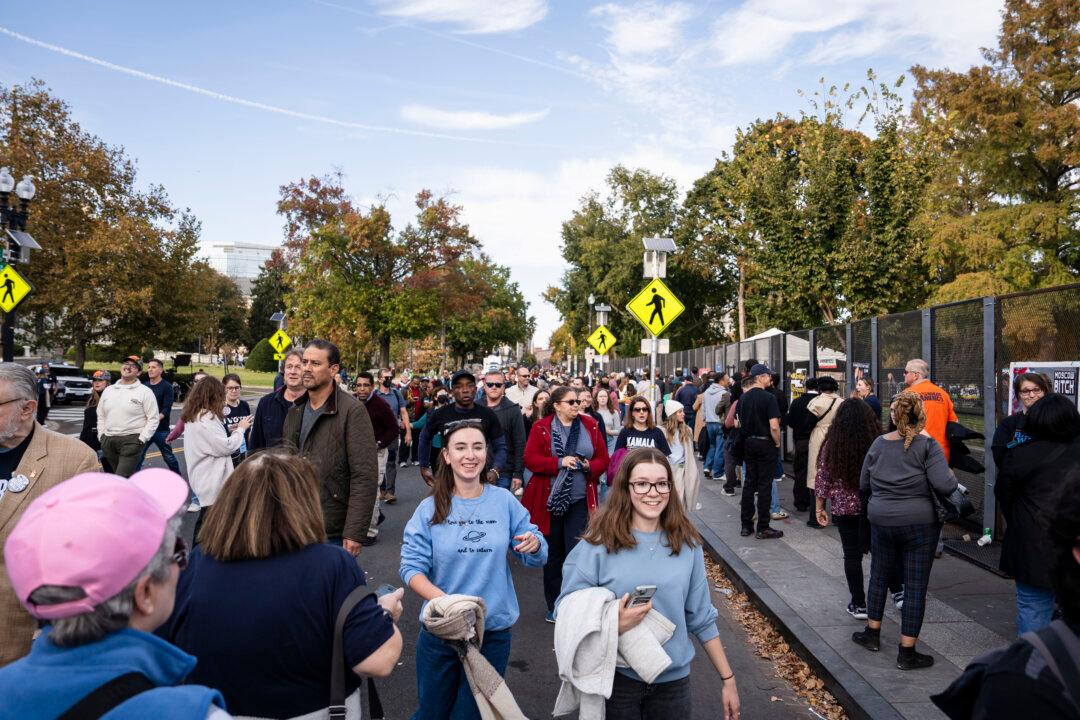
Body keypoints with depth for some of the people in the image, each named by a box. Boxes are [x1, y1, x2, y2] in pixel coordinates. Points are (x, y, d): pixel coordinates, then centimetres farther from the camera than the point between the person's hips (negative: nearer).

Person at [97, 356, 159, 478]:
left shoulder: (145, 392, -2)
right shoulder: (108, 390, 14)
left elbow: (153, 419, -5)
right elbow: (101, 415, 20)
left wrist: (142, 439, -12)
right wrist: (101, 436, 10)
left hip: (131, 440, -6)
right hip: (108, 440, 6)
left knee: (122, 478, -13)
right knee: (128, 477, 13)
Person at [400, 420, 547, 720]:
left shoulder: (504, 501, -5)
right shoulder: (430, 508, -7)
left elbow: (536, 559, 0)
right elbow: (411, 567, -11)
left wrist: (534, 545, -23)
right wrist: (442, 599, -28)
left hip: (494, 631, 0)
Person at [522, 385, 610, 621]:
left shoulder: (590, 426, 5)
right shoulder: (541, 428, -1)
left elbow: (603, 459, 9)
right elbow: (530, 459, -8)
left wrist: (590, 466, -13)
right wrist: (560, 462, -18)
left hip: (580, 500, 1)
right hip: (550, 500, 0)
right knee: (553, 554, 11)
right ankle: (554, 606, 24)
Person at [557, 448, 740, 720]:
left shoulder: (687, 544, -2)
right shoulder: (598, 543, -12)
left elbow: (701, 618, 6)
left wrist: (727, 678, 8)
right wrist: (613, 625, -25)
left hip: (674, 678, 3)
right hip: (616, 677, -2)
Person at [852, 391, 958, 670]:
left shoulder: (879, 443, 1)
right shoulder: (928, 445, -10)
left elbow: (863, 484, 9)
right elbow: (943, 485, -20)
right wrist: (952, 475, 1)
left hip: (881, 521, 4)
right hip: (920, 524, -3)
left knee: (879, 576, 20)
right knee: (915, 587, 5)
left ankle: (872, 633, 33)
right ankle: (907, 653, 11)